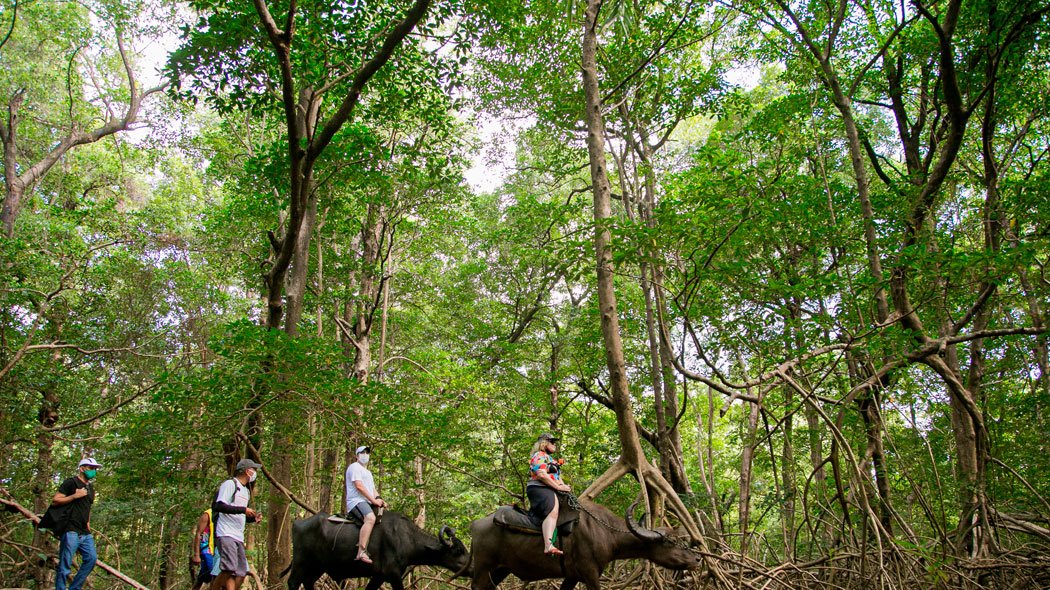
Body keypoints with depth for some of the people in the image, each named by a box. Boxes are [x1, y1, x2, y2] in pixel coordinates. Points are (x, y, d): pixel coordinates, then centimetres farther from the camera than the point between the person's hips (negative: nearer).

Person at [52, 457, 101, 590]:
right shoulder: (71, 482, -2)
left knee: (91, 558, -2)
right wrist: (75, 496, -16)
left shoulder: (90, 487, 23)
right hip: (71, 530, -8)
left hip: (85, 533, 8)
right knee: (65, 564, -7)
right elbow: (55, 500, -9)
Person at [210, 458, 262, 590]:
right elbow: (219, 506, -17)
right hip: (226, 534, -9)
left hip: (239, 537, 9)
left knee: (240, 574, 1)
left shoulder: (246, 491, 24)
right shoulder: (230, 484, -4)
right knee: (228, 569, -21)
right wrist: (243, 509, -18)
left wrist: (253, 518, 10)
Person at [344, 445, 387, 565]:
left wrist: (379, 499, 1)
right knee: (370, 518, -34)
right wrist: (374, 500, -13)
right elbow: (359, 486, -11)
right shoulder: (355, 467, 0)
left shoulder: (368, 472, 29)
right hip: (356, 501, -9)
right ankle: (361, 552, -41)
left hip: (368, 503, 10)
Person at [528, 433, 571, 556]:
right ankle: (548, 546, -47)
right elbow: (542, 475, -17)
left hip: (550, 490, 11)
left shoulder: (549, 458, 28)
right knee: (552, 512, -31)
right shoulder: (539, 456, -4)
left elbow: (557, 476, 27)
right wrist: (559, 487, -15)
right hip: (538, 489, -11)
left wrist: (564, 485, 5)